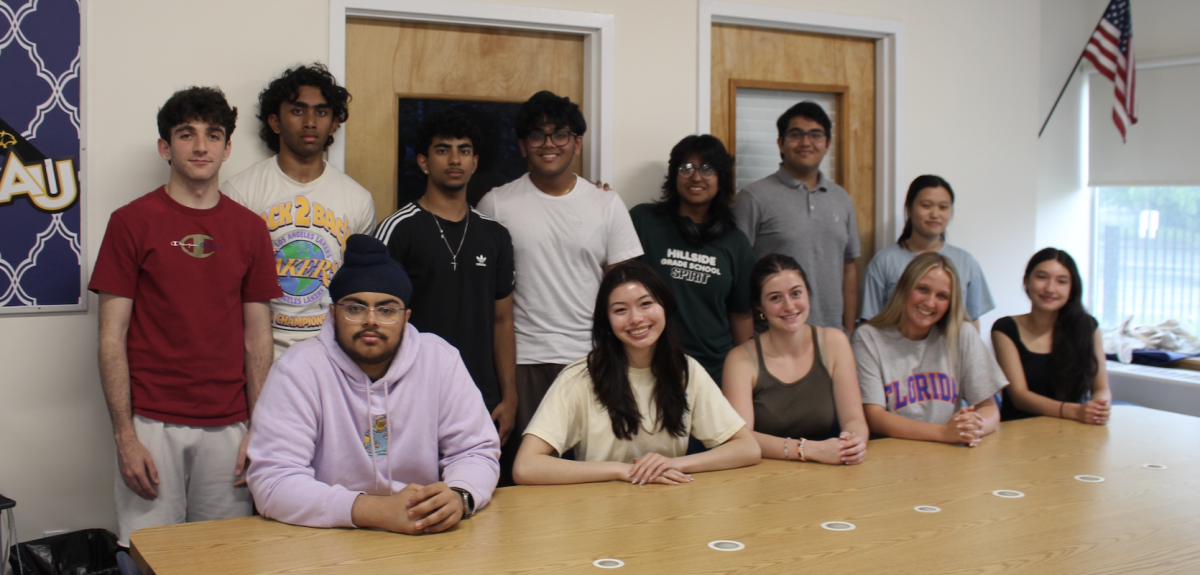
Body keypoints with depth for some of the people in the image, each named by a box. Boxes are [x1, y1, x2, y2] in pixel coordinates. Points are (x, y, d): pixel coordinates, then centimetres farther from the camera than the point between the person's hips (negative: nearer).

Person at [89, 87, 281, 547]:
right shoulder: (132, 221, 0)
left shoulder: (249, 228, 7)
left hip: (229, 427, 2)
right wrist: (124, 435, -8)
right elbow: (112, 337, -2)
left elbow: (258, 336, 8)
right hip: (152, 424, -2)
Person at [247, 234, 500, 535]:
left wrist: (459, 496, -20)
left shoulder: (440, 359, 1)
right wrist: (377, 510, -27)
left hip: (427, 544, 3)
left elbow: (477, 452, 4)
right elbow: (272, 482, -15)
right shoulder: (298, 369, -8)